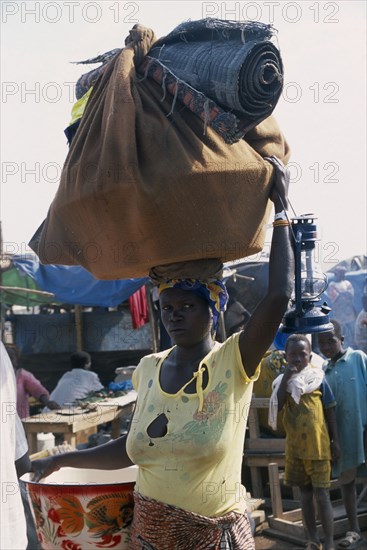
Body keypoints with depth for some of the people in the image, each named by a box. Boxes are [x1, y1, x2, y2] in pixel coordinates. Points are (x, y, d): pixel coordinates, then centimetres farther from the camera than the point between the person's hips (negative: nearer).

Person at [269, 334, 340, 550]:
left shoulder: (318, 379, -3)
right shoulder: (283, 381, 2)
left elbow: (330, 412, 2)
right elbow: (277, 407, -14)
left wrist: (335, 441, 0)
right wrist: (286, 378, -18)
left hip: (318, 447, -3)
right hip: (295, 447, 3)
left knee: (322, 495, -2)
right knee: (305, 493, 12)